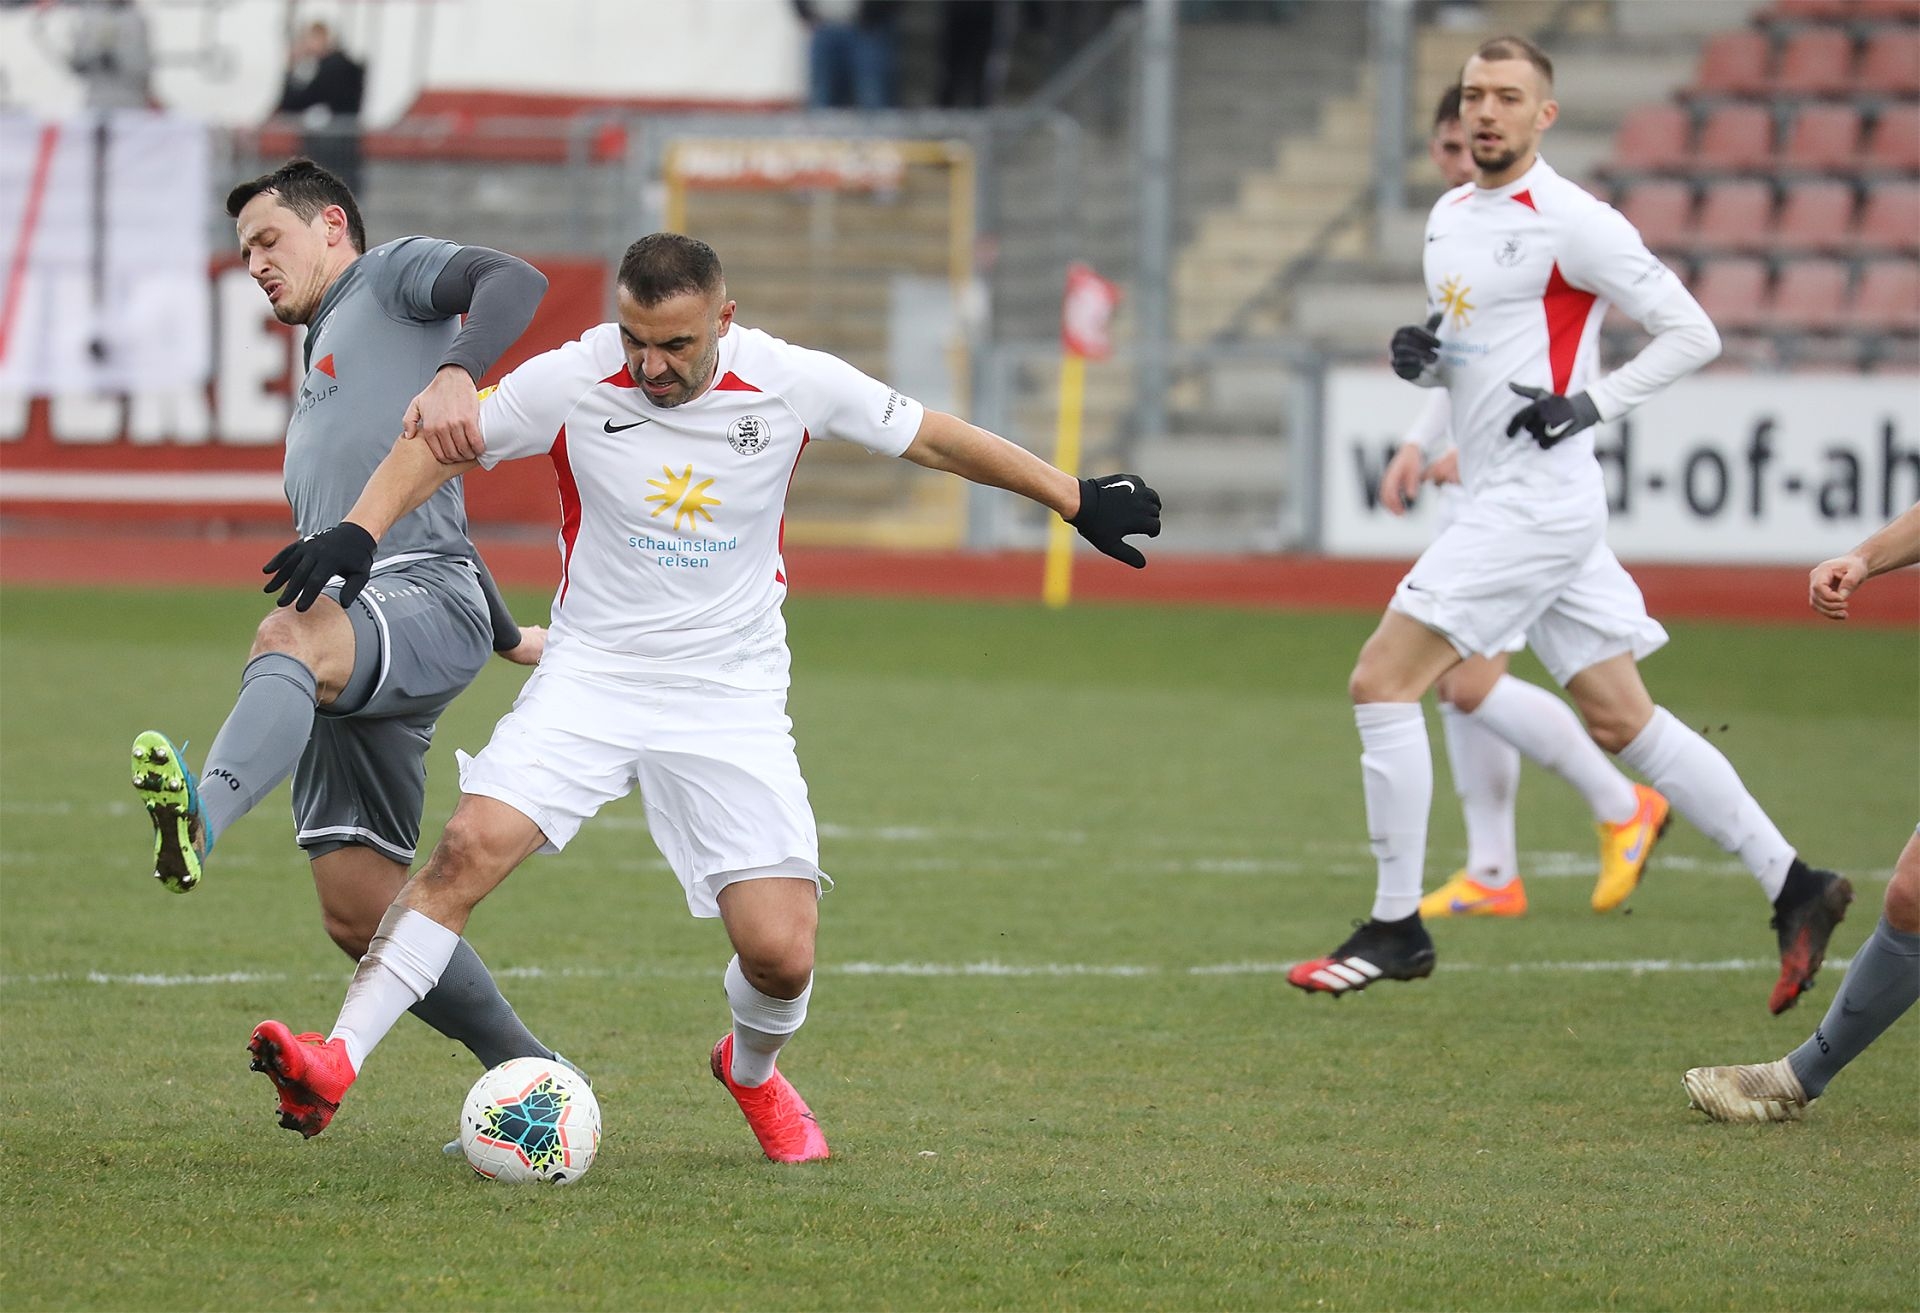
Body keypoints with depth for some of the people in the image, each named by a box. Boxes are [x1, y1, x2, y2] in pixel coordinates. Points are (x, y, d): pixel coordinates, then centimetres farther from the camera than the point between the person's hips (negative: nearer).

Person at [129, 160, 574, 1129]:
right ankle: (531, 1079, 7)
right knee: (359, 912, -2)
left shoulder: (393, 277, 10)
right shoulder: (320, 376, 36)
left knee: (290, 637, -42)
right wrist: (504, 635, 48)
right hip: (345, 634, 9)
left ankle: (203, 815, -71)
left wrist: (456, 374, -30)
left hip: (424, 596, -9)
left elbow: (511, 282, -10)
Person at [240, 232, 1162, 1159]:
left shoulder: (794, 385, -10)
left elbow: (932, 439, 3)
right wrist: (358, 532, -16)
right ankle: (333, 1065, -22)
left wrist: (1077, 498, 11)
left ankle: (751, 1072, 26)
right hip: (591, 676, 0)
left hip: (732, 698, 0)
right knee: (469, 849, -23)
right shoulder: (568, 383, -12)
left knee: (780, 955, -9)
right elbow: (442, 445, 0)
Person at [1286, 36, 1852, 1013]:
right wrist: (1420, 357, 5)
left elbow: (1692, 333, -9)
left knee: (1382, 682, -11)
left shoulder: (1571, 223, -11)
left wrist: (1591, 402, -17)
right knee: (1621, 720, 8)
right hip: (1502, 500, 9)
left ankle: (1395, 929, -4)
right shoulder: (1450, 218, 14)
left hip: (1539, 493, -9)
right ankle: (1792, 886, 12)